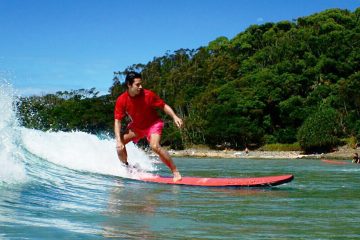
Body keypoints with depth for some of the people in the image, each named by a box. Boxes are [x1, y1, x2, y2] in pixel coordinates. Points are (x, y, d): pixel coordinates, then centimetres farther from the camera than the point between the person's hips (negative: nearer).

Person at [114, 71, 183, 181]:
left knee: (155, 146, -28)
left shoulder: (148, 95, -25)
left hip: (153, 124, -4)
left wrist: (174, 117, -29)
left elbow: (164, 106, -13)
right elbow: (117, 121, -16)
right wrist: (119, 140, -26)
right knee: (120, 145, -11)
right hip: (136, 126, 4)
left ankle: (176, 172, -21)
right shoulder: (121, 100, -20)